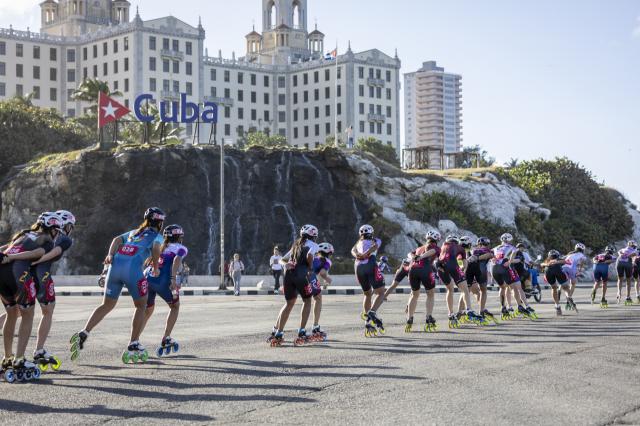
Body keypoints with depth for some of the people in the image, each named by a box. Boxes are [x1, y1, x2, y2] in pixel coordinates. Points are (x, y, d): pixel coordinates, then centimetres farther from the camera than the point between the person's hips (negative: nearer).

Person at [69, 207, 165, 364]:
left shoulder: (134, 232, 33)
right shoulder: (157, 236, 18)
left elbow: (117, 240, 15)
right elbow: (156, 248, -5)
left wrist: (110, 255, 0)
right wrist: (155, 267, 8)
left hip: (115, 266, 5)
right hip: (133, 269, -5)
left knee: (107, 305, 16)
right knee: (141, 306, 14)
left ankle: (83, 334, 0)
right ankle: (133, 346, 10)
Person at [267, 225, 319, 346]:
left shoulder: (296, 245, 31)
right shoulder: (313, 245, 12)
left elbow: (282, 259, 29)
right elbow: (309, 256, -11)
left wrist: (285, 264, 9)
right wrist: (310, 267, 4)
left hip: (288, 274, 5)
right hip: (301, 274, -5)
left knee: (289, 303, 17)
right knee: (307, 301, 13)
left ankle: (277, 333, 11)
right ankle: (301, 333, 4)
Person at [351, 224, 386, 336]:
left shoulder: (359, 242, 32)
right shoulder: (376, 240, 24)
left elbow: (353, 250, 10)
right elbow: (375, 246, 0)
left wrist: (357, 255, -8)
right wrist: (366, 254, -12)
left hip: (358, 267, 4)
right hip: (370, 265, -4)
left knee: (367, 294, 19)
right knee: (380, 293, 0)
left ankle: (368, 323, 10)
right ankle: (372, 312, -28)